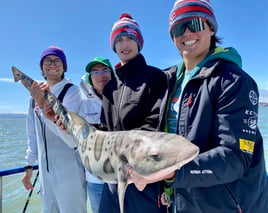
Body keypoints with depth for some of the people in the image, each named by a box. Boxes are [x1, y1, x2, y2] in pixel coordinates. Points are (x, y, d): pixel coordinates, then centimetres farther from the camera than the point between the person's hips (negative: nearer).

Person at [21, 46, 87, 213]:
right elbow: (33, 133, 14)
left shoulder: (72, 91, -9)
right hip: (45, 169, 6)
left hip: (69, 168, -5)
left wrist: (43, 105, -31)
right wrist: (29, 165, 15)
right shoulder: (37, 92, 8)